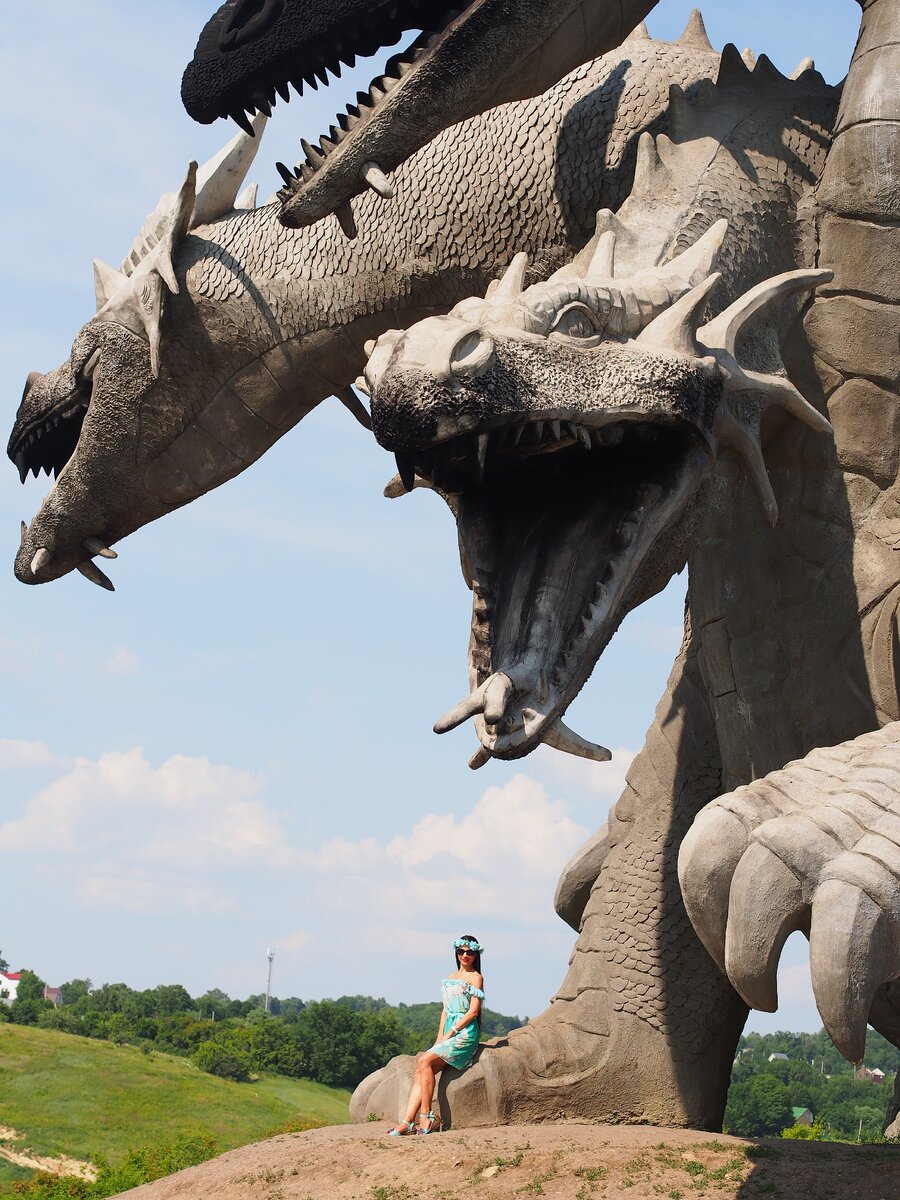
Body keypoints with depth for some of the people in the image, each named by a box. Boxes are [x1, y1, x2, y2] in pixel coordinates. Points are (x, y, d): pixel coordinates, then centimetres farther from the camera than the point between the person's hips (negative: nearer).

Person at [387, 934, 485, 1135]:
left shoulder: (475, 978, -1)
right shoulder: (450, 977, 21)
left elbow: (473, 1011, -9)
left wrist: (450, 1033, -12)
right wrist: (439, 1037, 8)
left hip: (465, 1034, -7)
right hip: (449, 1034, 7)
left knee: (425, 1061, -24)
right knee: (421, 1070, -11)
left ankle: (426, 1117, -21)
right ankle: (408, 1122, -19)